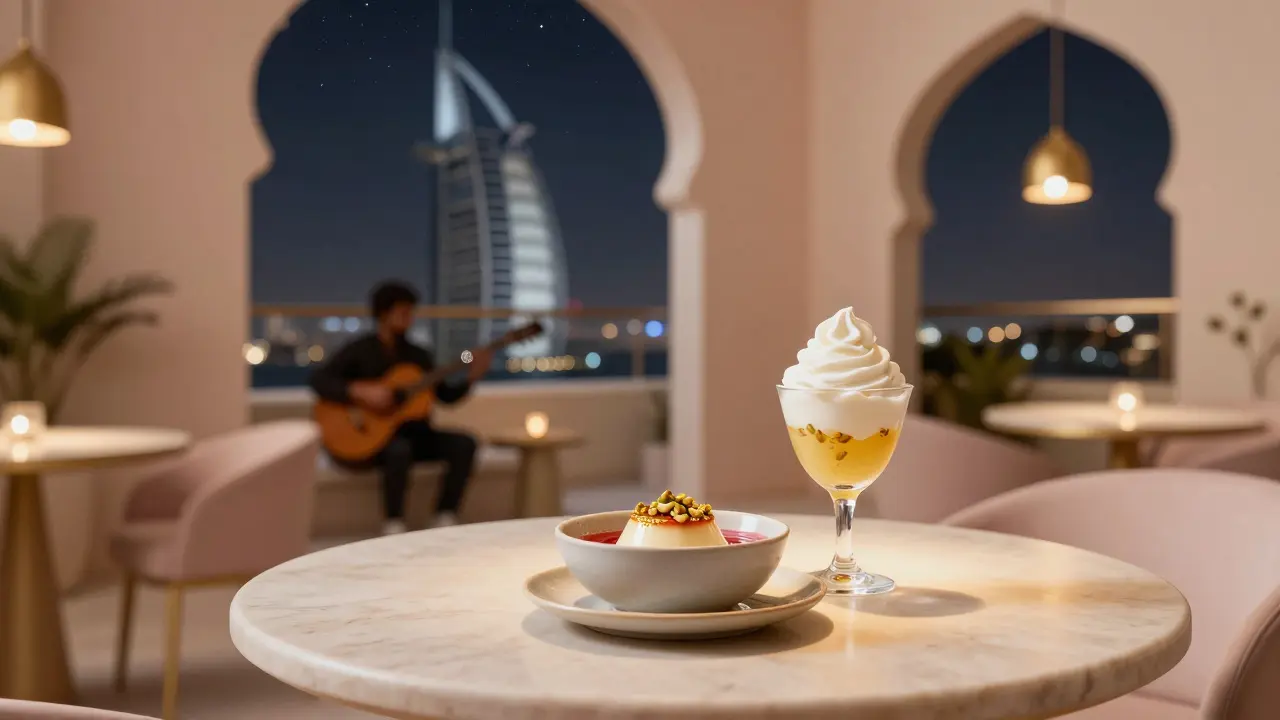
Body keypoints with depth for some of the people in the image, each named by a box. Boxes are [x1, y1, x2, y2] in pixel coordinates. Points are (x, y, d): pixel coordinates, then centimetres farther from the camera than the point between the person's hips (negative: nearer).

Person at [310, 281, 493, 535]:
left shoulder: (420, 355, 12)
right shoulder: (359, 351, -3)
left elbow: (446, 395, 10)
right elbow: (319, 380, -13)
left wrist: (471, 377, -8)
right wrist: (360, 392, -26)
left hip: (415, 434, 5)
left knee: (464, 443, -19)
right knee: (399, 450, -39)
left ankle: (445, 521, -16)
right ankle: (393, 528, -26)